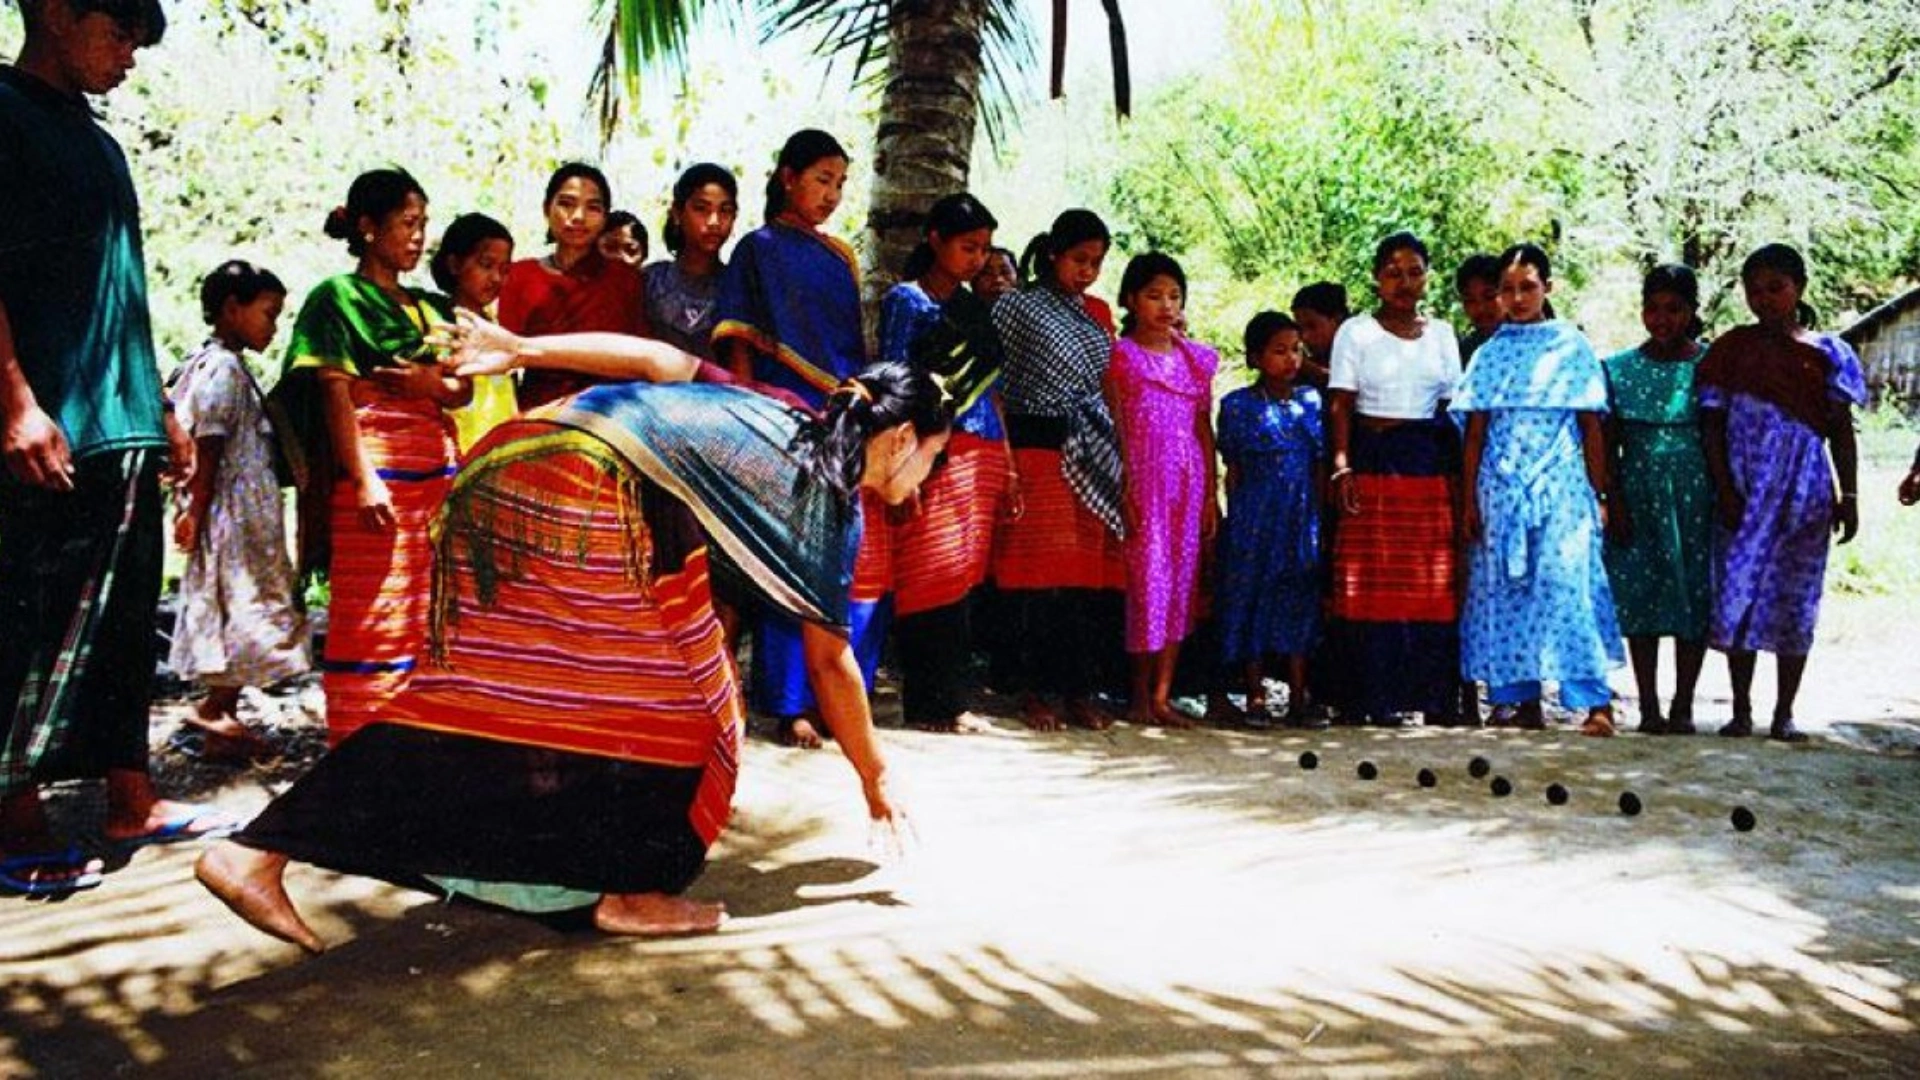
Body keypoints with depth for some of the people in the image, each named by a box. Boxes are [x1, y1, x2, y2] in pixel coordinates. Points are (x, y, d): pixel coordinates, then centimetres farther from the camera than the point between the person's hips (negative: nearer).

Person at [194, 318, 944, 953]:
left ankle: (255, 854, 6)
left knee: (477, 696, 8)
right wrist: (876, 781, 22)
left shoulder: (777, 421, 25)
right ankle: (633, 891, 15)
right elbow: (831, 665, 12)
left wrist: (524, 351, 15)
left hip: (514, 465, 8)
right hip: (595, 494, -8)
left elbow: (660, 359, 17)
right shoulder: (832, 496, 8)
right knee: (673, 693, 7)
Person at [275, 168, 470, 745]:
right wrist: (363, 478, -18)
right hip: (376, 465, -6)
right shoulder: (338, 296, 1)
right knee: (371, 612, -6)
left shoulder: (428, 307, 19)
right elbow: (335, 394, -8)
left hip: (436, 468, 7)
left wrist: (433, 384, -4)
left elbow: (462, 391, 19)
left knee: (428, 611, 6)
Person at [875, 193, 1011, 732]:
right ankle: (930, 702, -2)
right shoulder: (906, 300, 2)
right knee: (934, 574, -8)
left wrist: (1006, 464, 16)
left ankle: (949, 698, 10)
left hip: (981, 456, 6)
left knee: (965, 576, 5)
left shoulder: (974, 308, 18)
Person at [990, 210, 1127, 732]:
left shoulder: (1097, 315, 16)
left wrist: (1117, 458, 8)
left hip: (1092, 461, 5)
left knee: (1093, 573, 2)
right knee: (1040, 572, -5)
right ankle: (1032, 692, 4)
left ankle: (1079, 690, 11)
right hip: (1037, 450, -5)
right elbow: (994, 386, -2)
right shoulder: (1016, 307, 2)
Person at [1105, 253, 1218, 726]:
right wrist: (1123, 491, -12)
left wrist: (1211, 494, 9)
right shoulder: (1120, 355, 0)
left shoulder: (1198, 359, 12)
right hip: (1141, 479, -4)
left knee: (1182, 581, 3)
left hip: (1188, 481, 4)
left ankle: (1162, 696, 9)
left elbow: (1205, 430, 13)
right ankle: (1139, 696, 7)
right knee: (1148, 578, -4)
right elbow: (1116, 429, -4)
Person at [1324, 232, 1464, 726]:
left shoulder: (1442, 334, 14)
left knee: (1435, 582, -2)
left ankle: (1436, 696, 5)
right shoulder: (1356, 331, 5)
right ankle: (1370, 698, -2)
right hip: (1372, 461, -3)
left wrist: (1458, 473, 5)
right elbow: (1340, 406, 0)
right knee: (1369, 580, -6)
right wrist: (1342, 465, -12)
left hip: (1432, 464, 3)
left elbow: (1452, 407, 13)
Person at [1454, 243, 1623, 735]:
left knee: (1567, 584, -12)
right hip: (1501, 485, 3)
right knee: (1503, 589, 2)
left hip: (1561, 484, -3)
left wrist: (1598, 495, 0)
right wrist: (1469, 499, 4)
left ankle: (1597, 702, -11)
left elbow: (1591, 426, 5)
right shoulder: (1491, 353, 10)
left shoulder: (1572, 346, 5)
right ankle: (1524, 701, 11)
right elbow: (1475, 431, 9)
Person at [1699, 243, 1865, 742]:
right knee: (1738, 593, -2)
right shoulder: (1732, 348, 4)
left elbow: (1842, 431, 6)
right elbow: (1713, 423, 1)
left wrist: (1848, 496, 1)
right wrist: (1724, 489, -8)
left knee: (1796, 599, 4)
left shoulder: (1827, 353, 6)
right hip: (1745, 491, 0)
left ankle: (1784, 713, 13)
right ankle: (1741, 710, 9)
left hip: (1804, 491, 0)